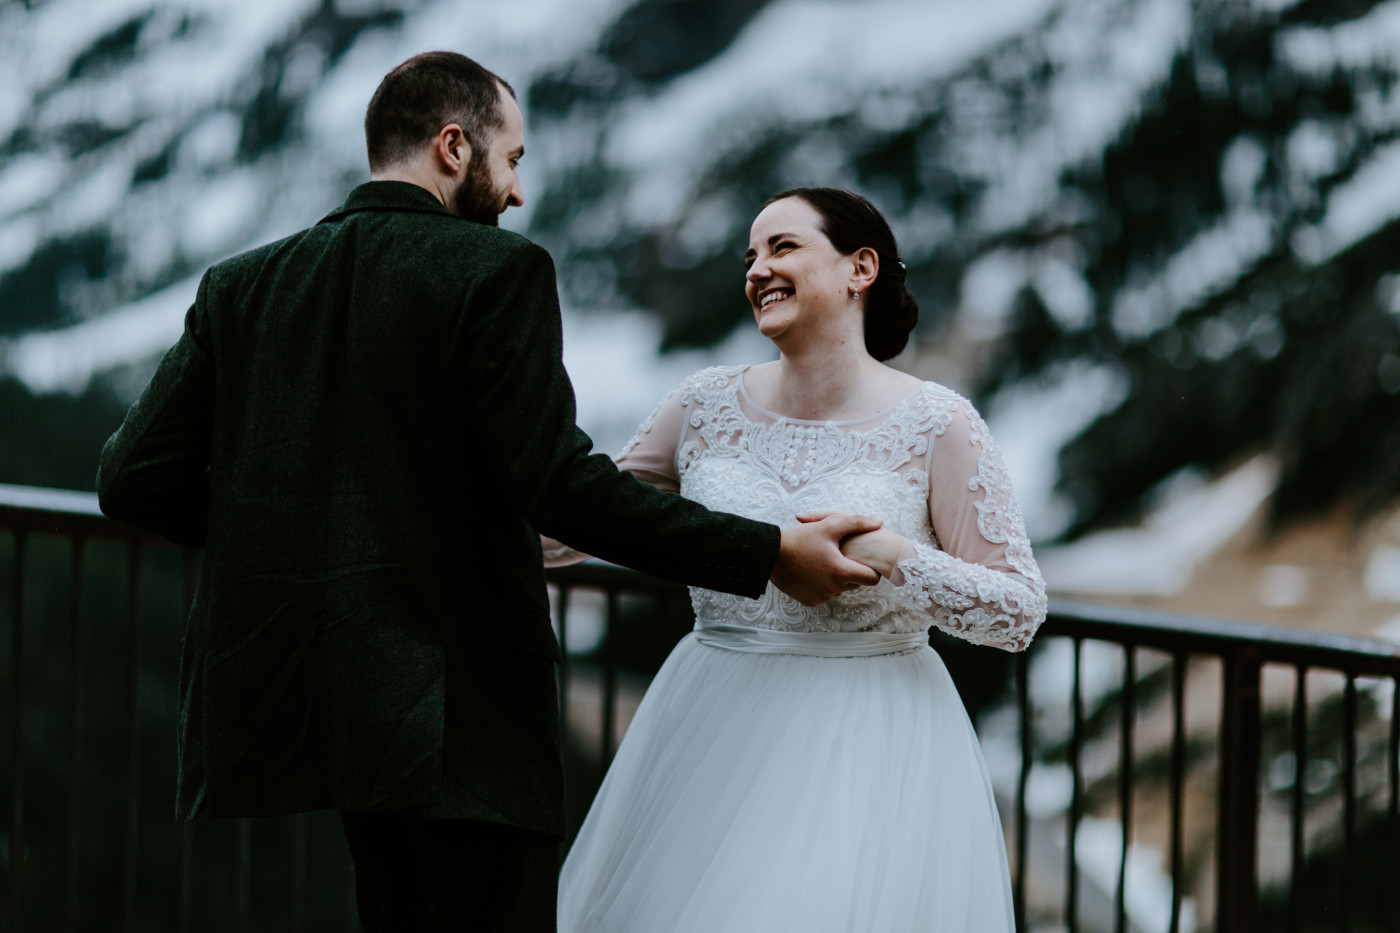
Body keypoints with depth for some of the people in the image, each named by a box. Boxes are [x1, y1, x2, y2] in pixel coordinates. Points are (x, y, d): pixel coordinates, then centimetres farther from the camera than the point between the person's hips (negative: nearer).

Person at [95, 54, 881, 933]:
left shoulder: (240, 285, 9)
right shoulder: (499, 271, -6)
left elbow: (136, 478, 3)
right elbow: (555, 477, -16)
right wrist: (767, 556, -11)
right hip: (460, 714, -6)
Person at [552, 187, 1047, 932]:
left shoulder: (937, 426, -6)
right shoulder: (709, 407, 4)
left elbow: (1020, 612, -7)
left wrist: (892, 559, -19)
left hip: (869, 753, -4)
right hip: (716, 737, 4)